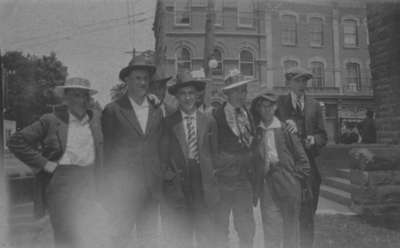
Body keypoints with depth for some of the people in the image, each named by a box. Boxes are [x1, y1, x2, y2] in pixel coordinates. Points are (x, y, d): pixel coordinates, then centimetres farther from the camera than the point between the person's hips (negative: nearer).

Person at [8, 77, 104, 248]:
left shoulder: (96, 118, 7)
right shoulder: (51, 120, -4)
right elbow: (16, 141, -2)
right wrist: (43, 163, -8)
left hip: (90, 183, 4)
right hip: (61, 182, -4)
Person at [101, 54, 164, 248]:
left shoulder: (157, 111, 9)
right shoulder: (113, 110, -3)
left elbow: (159, 147, 12)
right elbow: (107, 152, -1)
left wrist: (158, 184, 7)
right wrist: (110, 191, -2)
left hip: (152, 189, 4)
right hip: (123, 189, -3)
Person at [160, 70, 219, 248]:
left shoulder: (208, 121, 8)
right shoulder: (168, 122, 1)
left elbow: (214, 152, 9)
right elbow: (163, 155, 2)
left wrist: (210, 173, 2)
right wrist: (169, 173, -7)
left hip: (203, 183, 1)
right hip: (177, 184, -1)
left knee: (205, 233, 7)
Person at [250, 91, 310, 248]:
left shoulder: (285, 128, -2)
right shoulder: (255, 130, 5)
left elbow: (302, 159, 0)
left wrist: (294, 178, -4)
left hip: (287, 187, -2)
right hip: (266, 186, 2)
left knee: (291, 228, 10)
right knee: (269, 230, 10)